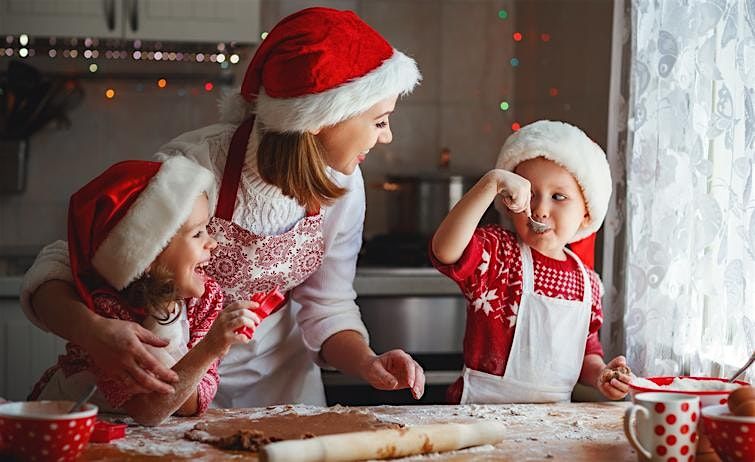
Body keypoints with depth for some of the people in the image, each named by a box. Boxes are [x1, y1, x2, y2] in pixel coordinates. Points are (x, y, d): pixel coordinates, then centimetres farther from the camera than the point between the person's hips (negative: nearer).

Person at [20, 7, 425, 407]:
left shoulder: (343, 186, -11)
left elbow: (327, 309, 1)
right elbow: (55, 270, -24)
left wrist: (366, 363, -20)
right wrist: (91, 329, -44)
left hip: (278, 382, 4)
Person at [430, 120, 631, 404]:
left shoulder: (588, 282, 11)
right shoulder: (497, 251, -6)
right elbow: (445, 251, -29)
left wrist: (599, 375, 3)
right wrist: (491, 183, -32)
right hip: (484, 407, -5)